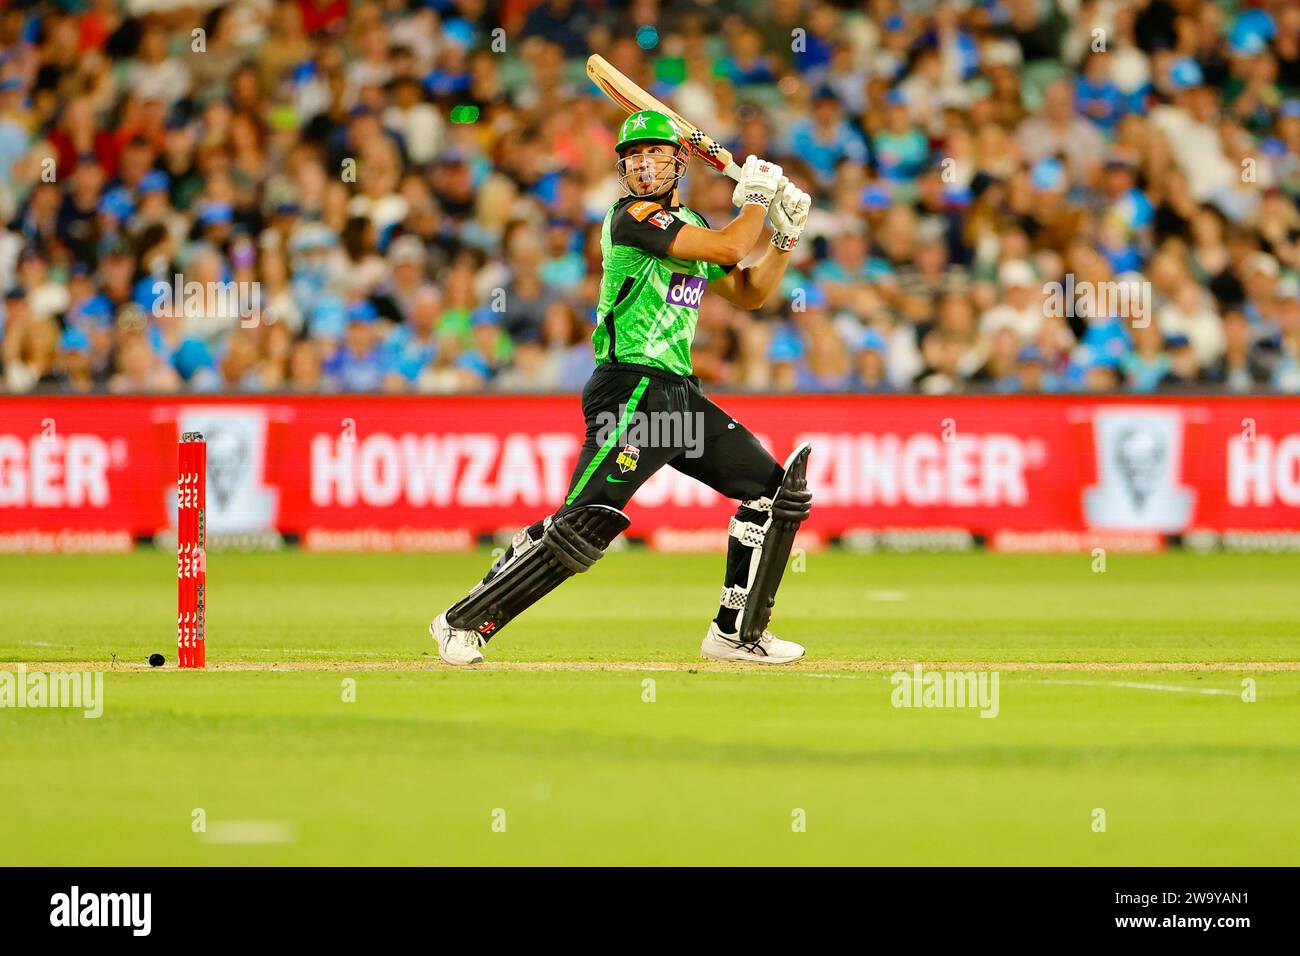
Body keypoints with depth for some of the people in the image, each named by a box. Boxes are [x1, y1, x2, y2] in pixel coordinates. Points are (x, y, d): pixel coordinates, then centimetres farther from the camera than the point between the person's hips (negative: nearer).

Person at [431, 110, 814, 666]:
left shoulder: (688, 223, 18)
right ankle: (464, 622, -12)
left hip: (680, 394, 9)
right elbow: (728, 248, -18)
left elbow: (749, 293, 25)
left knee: (772, 491, 11)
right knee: (585, 523, -20)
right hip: (631, 391, -9)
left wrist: (785, 236, 11)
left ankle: (737, 635, 17)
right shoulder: (631, 217, -10)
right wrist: (758, 196, -1)